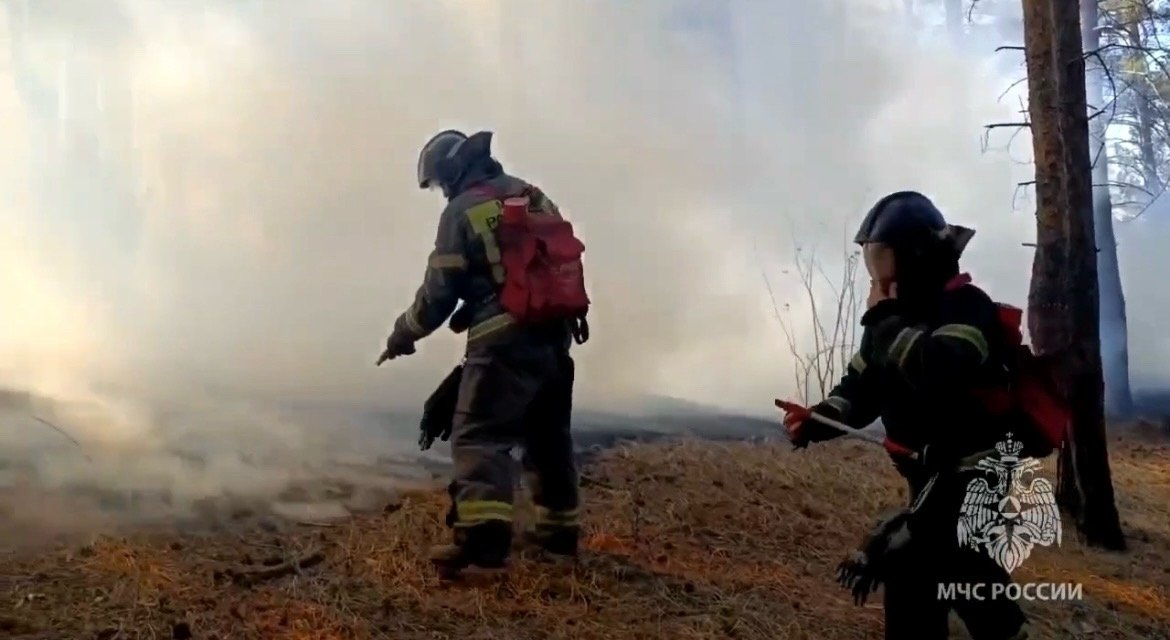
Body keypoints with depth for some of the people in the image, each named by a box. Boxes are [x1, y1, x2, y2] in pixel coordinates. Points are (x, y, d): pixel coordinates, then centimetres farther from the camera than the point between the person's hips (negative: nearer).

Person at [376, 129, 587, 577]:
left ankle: (482, 532, -26)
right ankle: (560, 527, 27)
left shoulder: (462, 210, -3)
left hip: (503, 339, -7)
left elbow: (439, 292, -3)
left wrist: (403, 335, 11)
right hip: (554, 336, 7)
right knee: (549, 435, 18)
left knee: (479, 435, -10)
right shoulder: (536, 198, 16)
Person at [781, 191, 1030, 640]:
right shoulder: (894, 317, 9)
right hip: (935, 478, 9)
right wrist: (815, 420, -11)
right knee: (970, 580, 18)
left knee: (910, 568, -15)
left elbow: (940, 377, -37)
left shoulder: (966, 307, -17)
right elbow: (859, 389, 8)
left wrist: (886, 319, -25)